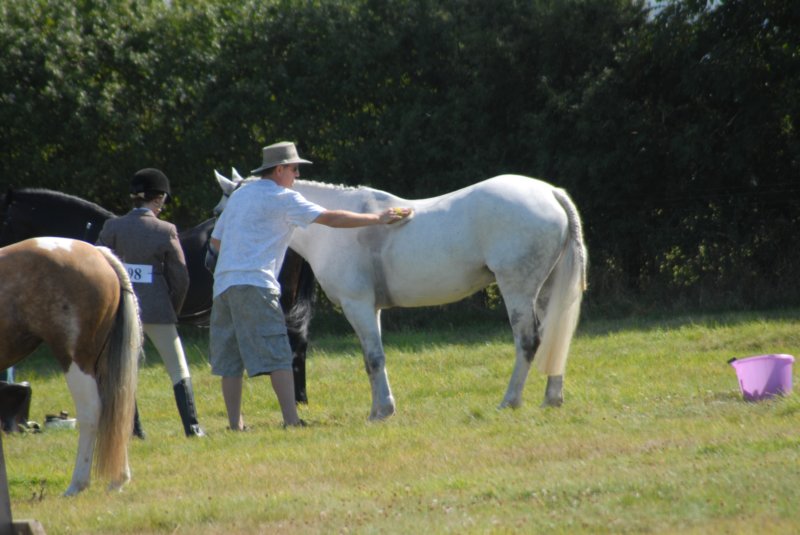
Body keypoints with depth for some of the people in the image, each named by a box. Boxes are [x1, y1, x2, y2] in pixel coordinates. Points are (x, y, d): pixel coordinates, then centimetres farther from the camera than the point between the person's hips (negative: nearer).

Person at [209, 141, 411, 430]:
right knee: (276, 355, -10)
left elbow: (216, 240, 25)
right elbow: (331, 218, -5)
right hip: (256, 283, -7)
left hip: (223, 284, 7)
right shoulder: (283, 198, 0)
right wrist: (378, 219, 0)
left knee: (229, 359, 8)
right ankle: (291, 419, -18)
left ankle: (235, 423, 7)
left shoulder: (238, 195, 22)